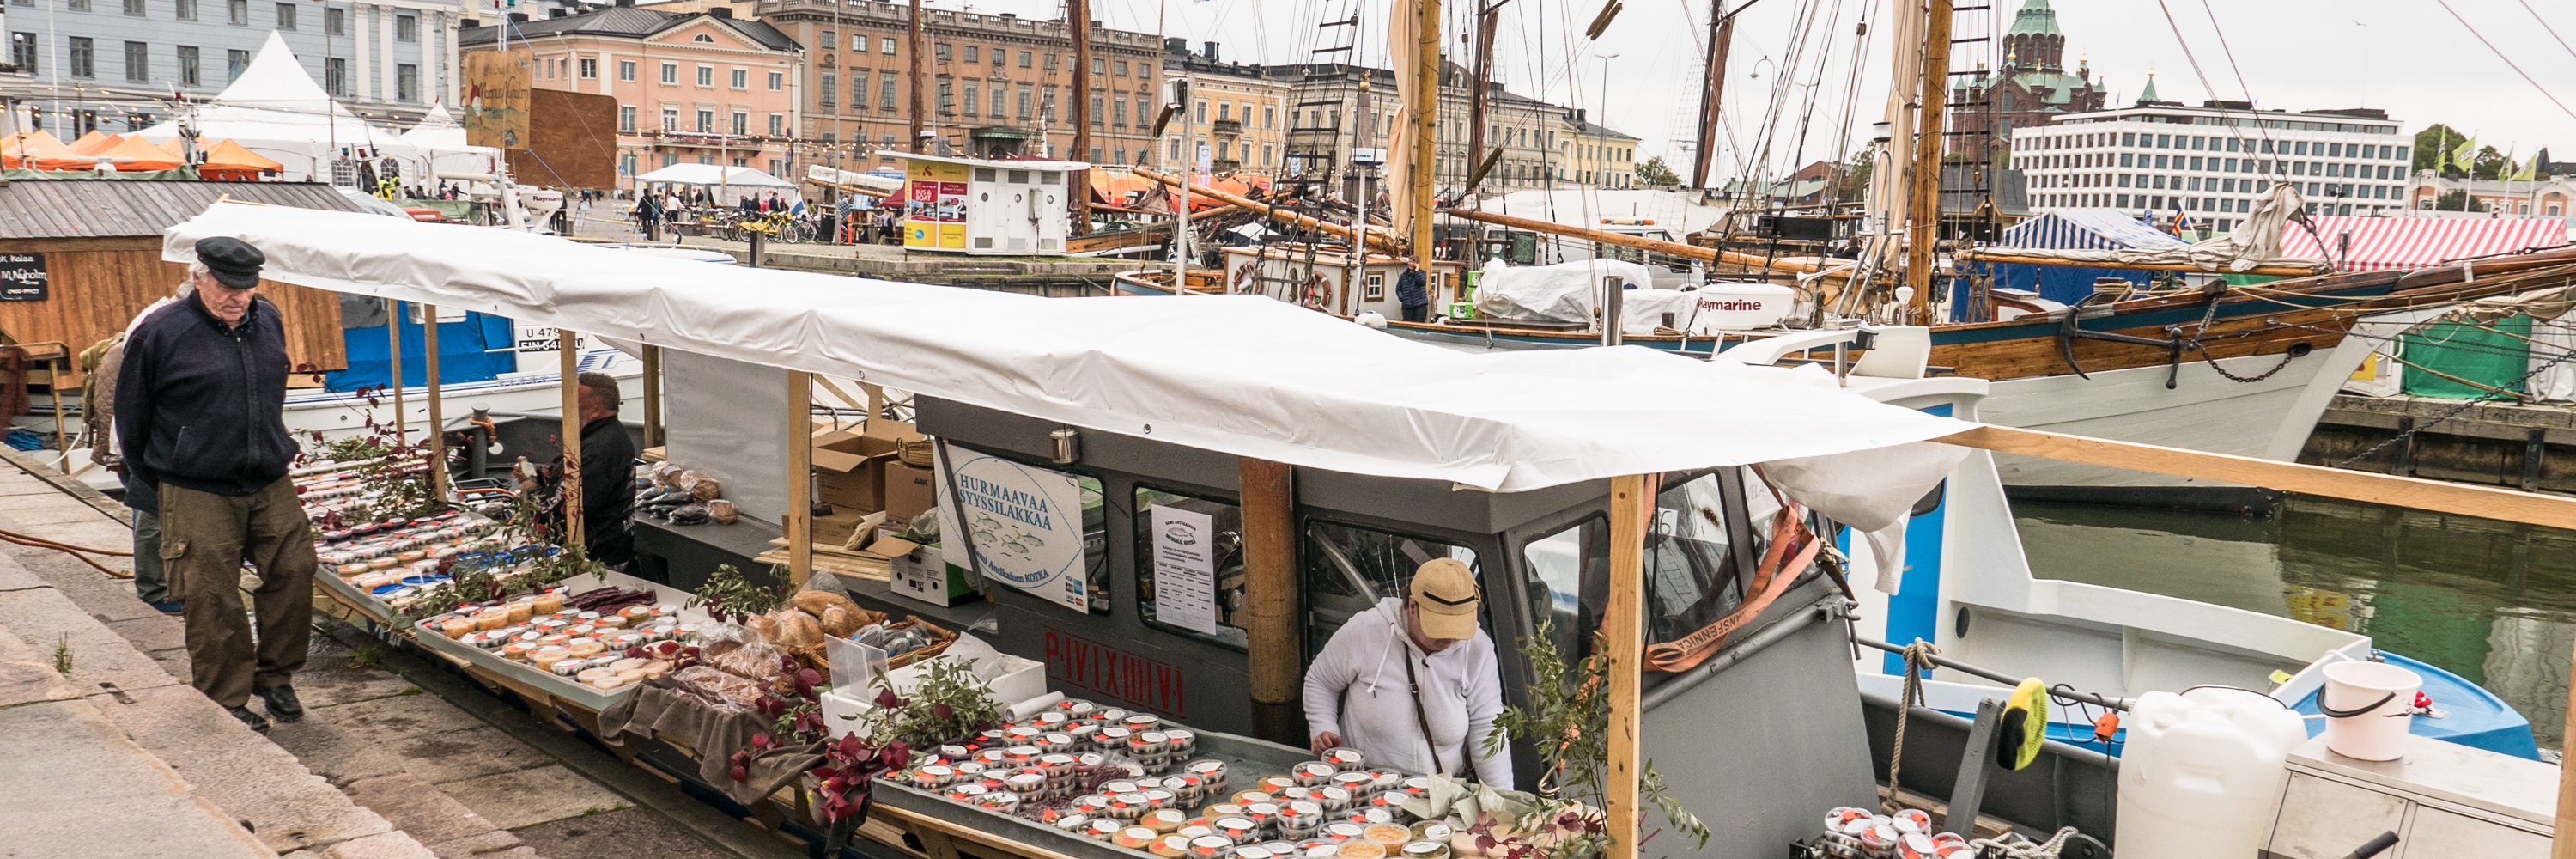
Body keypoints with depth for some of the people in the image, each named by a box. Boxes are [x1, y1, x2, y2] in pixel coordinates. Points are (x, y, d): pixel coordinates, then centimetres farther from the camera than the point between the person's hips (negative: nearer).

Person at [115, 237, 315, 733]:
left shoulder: (269, 322, 7)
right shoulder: (158, 333, -9)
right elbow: (131, 418, 1)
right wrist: (158, 485, 6)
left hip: (271, 485, 5)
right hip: (197, 496, -5)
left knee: (294, 573, 3)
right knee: (214, 602, -1)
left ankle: (275, 677, 22)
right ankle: (226, 702, 13)